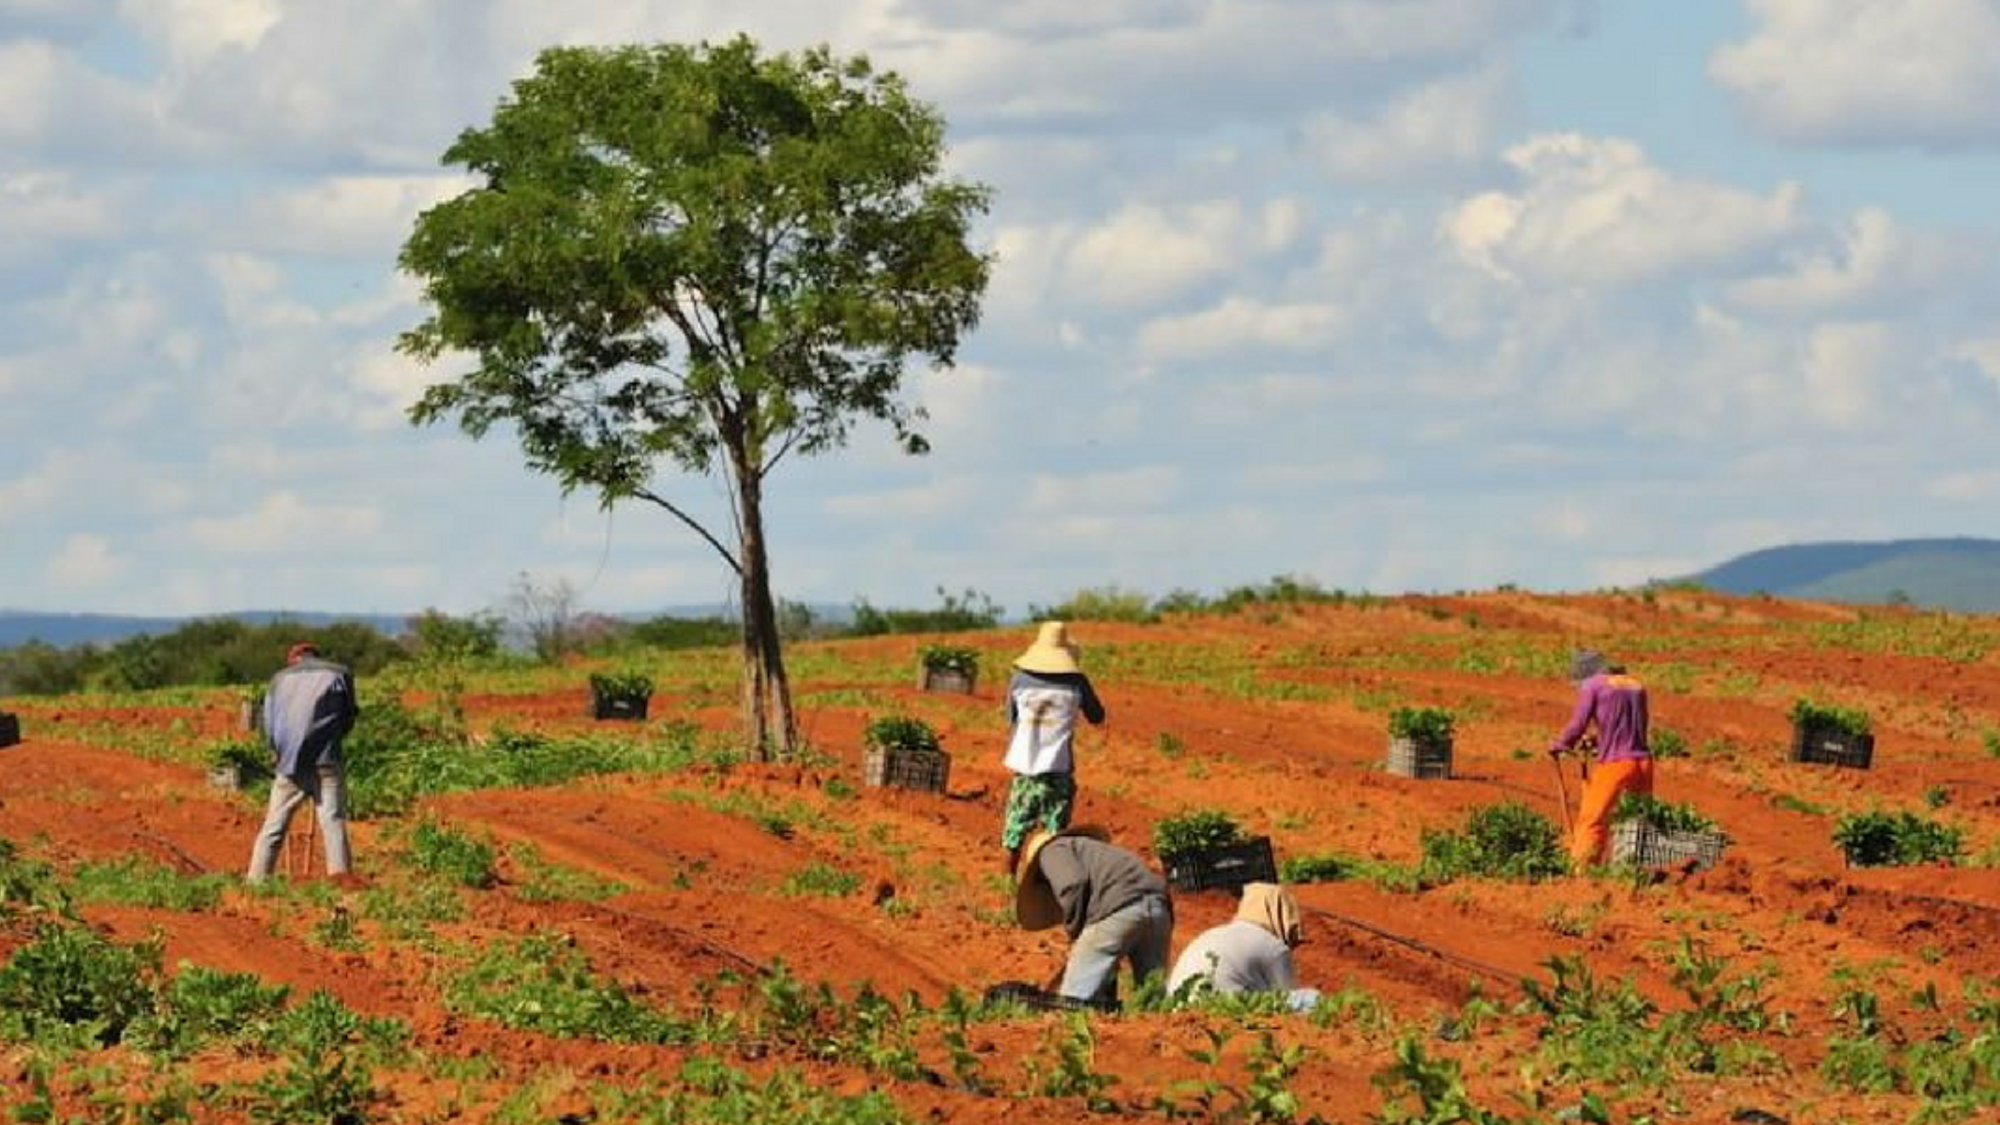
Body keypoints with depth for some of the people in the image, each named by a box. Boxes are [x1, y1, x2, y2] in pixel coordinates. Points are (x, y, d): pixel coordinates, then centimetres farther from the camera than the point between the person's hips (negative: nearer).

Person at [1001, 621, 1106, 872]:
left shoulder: (1020, 680, -2)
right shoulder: (1076, 682, -5)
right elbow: (1097, 717, 9)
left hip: (1025, 765, 1)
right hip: (1059, 767, -1)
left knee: (1016, 828, 11)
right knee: (1056, 830, 5)